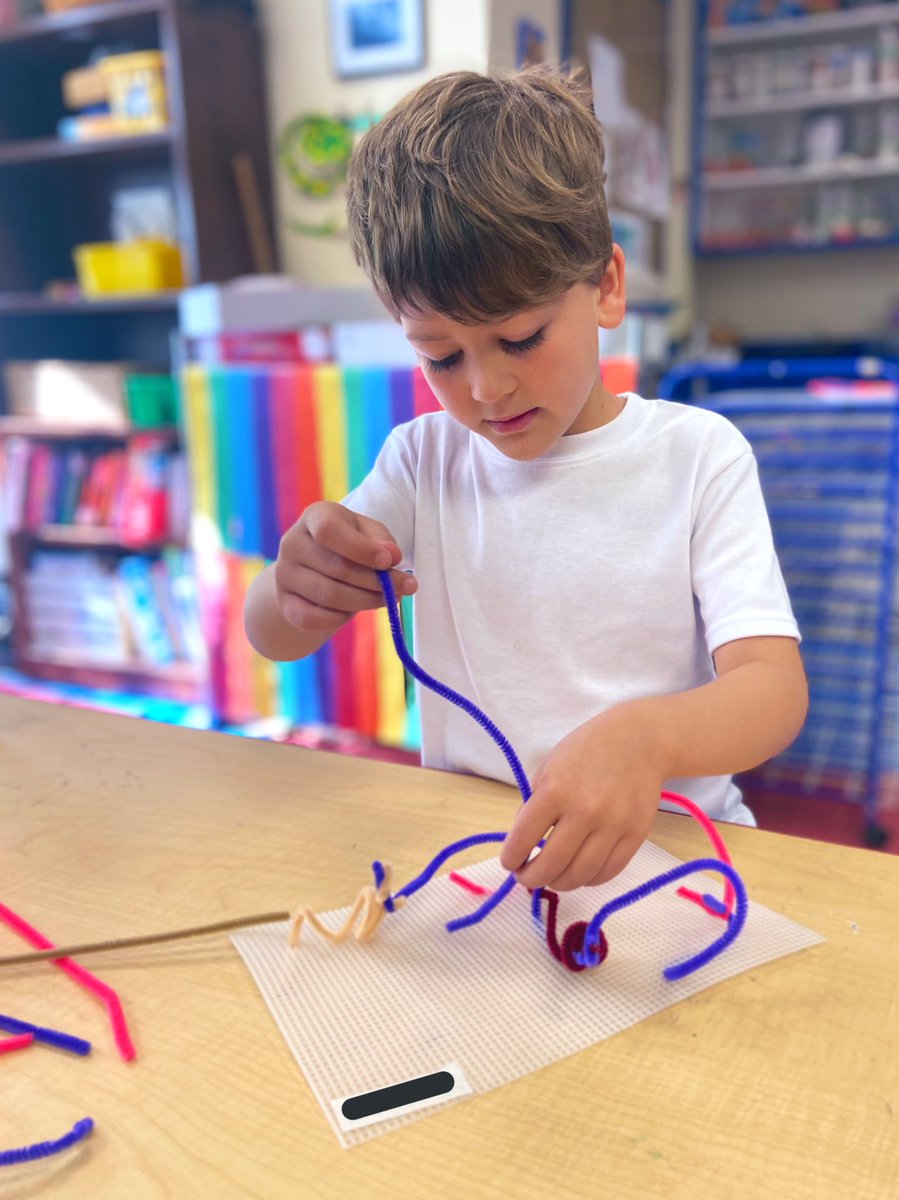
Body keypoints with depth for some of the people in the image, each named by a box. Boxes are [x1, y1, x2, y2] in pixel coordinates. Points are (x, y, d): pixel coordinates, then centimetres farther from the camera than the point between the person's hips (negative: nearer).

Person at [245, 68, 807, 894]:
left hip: (664, 835, 0)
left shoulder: (698, 455, -5)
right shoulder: (426, 460, 2)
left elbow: (776, 687, -15)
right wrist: (297, 587, -24)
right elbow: (269, 639, 1)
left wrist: (645, 737, -37)